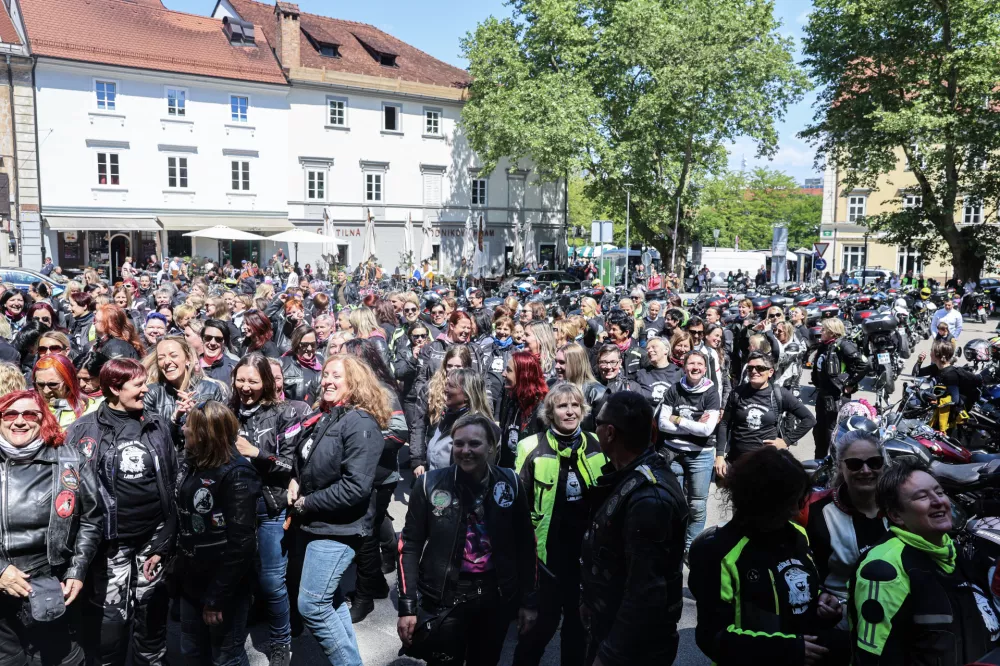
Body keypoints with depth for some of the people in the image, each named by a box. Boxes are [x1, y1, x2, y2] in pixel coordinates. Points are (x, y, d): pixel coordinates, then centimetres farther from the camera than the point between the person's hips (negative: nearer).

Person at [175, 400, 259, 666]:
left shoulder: (236, 475, -22)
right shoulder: (192, 462, 1)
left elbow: (241, 543, -23)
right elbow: (181, 518, 12)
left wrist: (217, 596, -20)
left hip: (223, 586, -7)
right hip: (192, 581, 7)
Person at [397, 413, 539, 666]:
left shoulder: (510, 484, -4)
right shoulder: (430, 484, -9)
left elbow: (525, 545, 3)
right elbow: (410, 546, -5)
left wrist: (528, 600, 4)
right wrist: (407, 606, -9)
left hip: (497, 596, 2)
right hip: (444, 597, -2)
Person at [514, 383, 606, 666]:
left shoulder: (598, 446, 0)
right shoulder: (532, 448, -10)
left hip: (587, 550, 3)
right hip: (548, 551, -3)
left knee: (579, 619, 17)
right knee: (543, 620, 8)